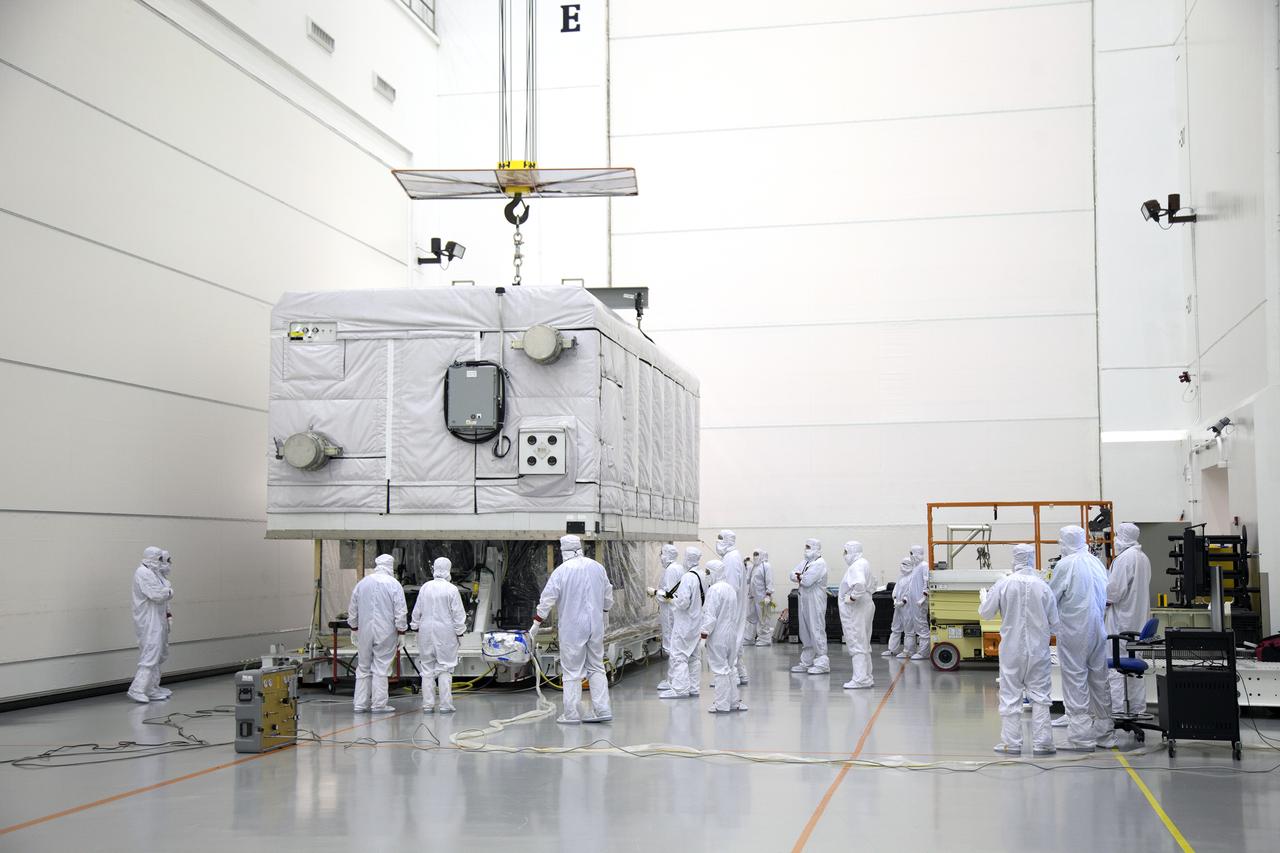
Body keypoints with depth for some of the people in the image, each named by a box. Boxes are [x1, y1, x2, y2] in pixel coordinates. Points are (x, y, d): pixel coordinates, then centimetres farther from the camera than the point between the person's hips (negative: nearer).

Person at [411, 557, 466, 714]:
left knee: (427, 669, 9)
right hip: (446, 633, -3)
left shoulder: (425, 588, 2)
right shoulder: (451, 589, -10)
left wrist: (416, 627, 21)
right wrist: (460, 631, 4)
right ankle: (445, 705, 0)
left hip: (426, 632, 3)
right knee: (445, 669, 2)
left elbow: (417, 611, 9)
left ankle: (428, 704, 10)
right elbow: (458, 614, -7)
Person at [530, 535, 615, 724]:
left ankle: (572, 714, 5)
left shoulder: (562, 570, -10)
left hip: (572, 628, -5)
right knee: (596, 667, 12)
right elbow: (608, 597, 15)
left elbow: (547, 599, -8)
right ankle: (602, 710, 10)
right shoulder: (598, 567, 5)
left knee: (572, 671, 2)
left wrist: (536, 623, 2)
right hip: (596, 626, 5)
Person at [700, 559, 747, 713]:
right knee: (728, 668, 16)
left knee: (720, 668, -2)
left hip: (718, 635, -9)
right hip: (731, 634, 9)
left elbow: (710, 613, -20)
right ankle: (734, 701, 20)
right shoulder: (730, 588, 11)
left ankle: (722, 704, 3)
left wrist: (705, 630, -12)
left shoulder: (714, 590, -17)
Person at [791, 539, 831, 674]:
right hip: (804, 601, 9)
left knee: (817, 630, -9)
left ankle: (822, 662, -6)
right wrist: (802, 577, -9)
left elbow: (807, 581, -20)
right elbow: (793, 575, 11)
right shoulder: (805, 562, 17)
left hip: (815, 602, -9)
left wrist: (799, 577, 0)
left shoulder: (819, 563, -12)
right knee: (805, 632, 12)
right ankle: (806, 662, 19)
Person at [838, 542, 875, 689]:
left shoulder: (856, 566, -16)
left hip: (856, 610, -11)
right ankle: (866, 677, 21)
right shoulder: (863, 564, 17)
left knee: (857, 644, -8)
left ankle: (860, 678, -8)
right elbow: (872, 586, 26)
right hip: (865, 606, 11)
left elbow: (860, 584, -35)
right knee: (863, 644, 15)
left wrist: (852, 597, -22)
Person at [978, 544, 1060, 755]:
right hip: (1038, 649, 0)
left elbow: (985, 613, -2)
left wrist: (983, 597, 18)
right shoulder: (1043, 587, -10)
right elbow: (1054, 622, -2)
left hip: (1011, 649, 0)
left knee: (1010, 696, 8)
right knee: (1040, 696, 8)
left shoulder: (1003, 584, -11)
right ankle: (1041, 742, 7)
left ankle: (1011, 742, 10)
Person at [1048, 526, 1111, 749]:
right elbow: (1104, 598, 14)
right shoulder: (1097, 563, 6)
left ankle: (1081, 737, -1)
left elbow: (1051, 598, -7)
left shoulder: (1065, 565, -13)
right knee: (1099, 680, 14)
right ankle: (1105, 733, 24)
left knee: (1076, 681, -1)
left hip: (1073, 630, -6)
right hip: (1097, 629, 6)